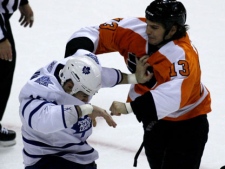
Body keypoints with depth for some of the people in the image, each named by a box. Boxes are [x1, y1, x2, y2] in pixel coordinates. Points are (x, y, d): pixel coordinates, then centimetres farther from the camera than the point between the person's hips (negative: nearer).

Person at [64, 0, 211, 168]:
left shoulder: (183, 55, -36)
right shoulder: (135, 29, -20)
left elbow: (174, 95, -50)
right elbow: (96, 33, -15)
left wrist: (129, 107, -55)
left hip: (187, 119, -6)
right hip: (155, 117, 6)